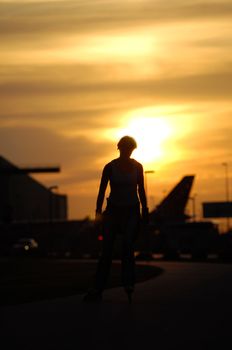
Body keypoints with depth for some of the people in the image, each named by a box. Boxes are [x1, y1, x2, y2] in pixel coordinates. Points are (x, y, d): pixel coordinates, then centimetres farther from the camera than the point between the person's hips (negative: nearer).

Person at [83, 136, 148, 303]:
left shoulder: (137, 167, 1)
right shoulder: (110, 167, -5)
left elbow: (141, 190, 9)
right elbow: (102, 190, -7)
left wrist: (145, 212, 9)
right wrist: (98, 212, -18)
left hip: (132, 211, 1)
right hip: (113, 210, -1)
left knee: (127, 244, -22)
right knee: (107, 250, -7)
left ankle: (129, 284, -24)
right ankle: (98, 290, -4)